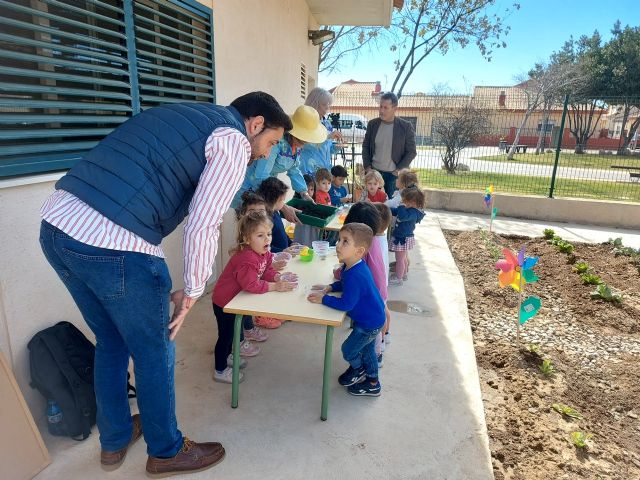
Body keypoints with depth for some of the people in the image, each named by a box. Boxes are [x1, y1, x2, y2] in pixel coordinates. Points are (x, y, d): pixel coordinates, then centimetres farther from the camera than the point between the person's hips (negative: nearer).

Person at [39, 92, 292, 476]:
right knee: (155, 352, 13)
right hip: (113, 246, -9)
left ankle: (115, 440, 46)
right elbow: (203, 225, -11)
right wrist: (193, 292, 2)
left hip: (55, 224, 9)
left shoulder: (180, 115, 24)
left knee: (111, 343, 26)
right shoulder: (233, 140, -2)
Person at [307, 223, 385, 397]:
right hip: (373, 317, 9)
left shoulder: (355, 276, -37)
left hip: (369, 323, -9)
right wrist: (330, 287, -2)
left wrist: (323, 299, -22)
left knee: (348, 349, 11)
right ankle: (372, 384, 43)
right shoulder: (351, 267, -6)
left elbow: (346, 304, -33)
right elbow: (344, 284, 14)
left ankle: (357, 370, 41)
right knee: (366, 349, 25)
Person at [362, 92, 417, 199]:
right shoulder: (372, 124, 4)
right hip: (374, 172, 3)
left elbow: (411, 152, -3)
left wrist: (399, 170, -9)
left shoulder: (406, 127, -5)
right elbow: (365, 146, 11)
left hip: (394, 174, -2)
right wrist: (367, 167, 1)